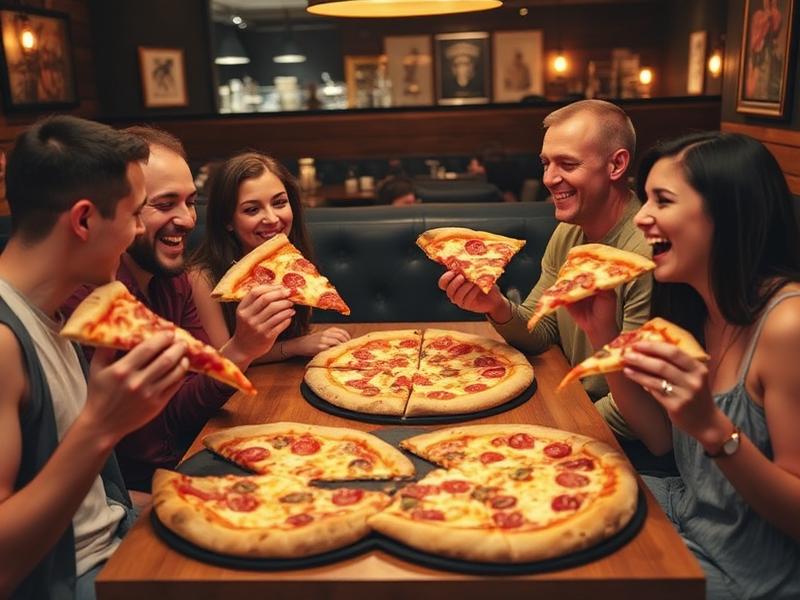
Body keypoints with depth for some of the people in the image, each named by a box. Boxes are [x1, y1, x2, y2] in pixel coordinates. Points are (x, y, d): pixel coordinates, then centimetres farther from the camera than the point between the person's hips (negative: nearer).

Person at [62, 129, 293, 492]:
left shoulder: (173, 278, 5)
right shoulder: (87, 295, -22)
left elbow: (202, 379, 1)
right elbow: (148, 442, -20)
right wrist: (238, 352, -30)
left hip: (188, 459, 7)